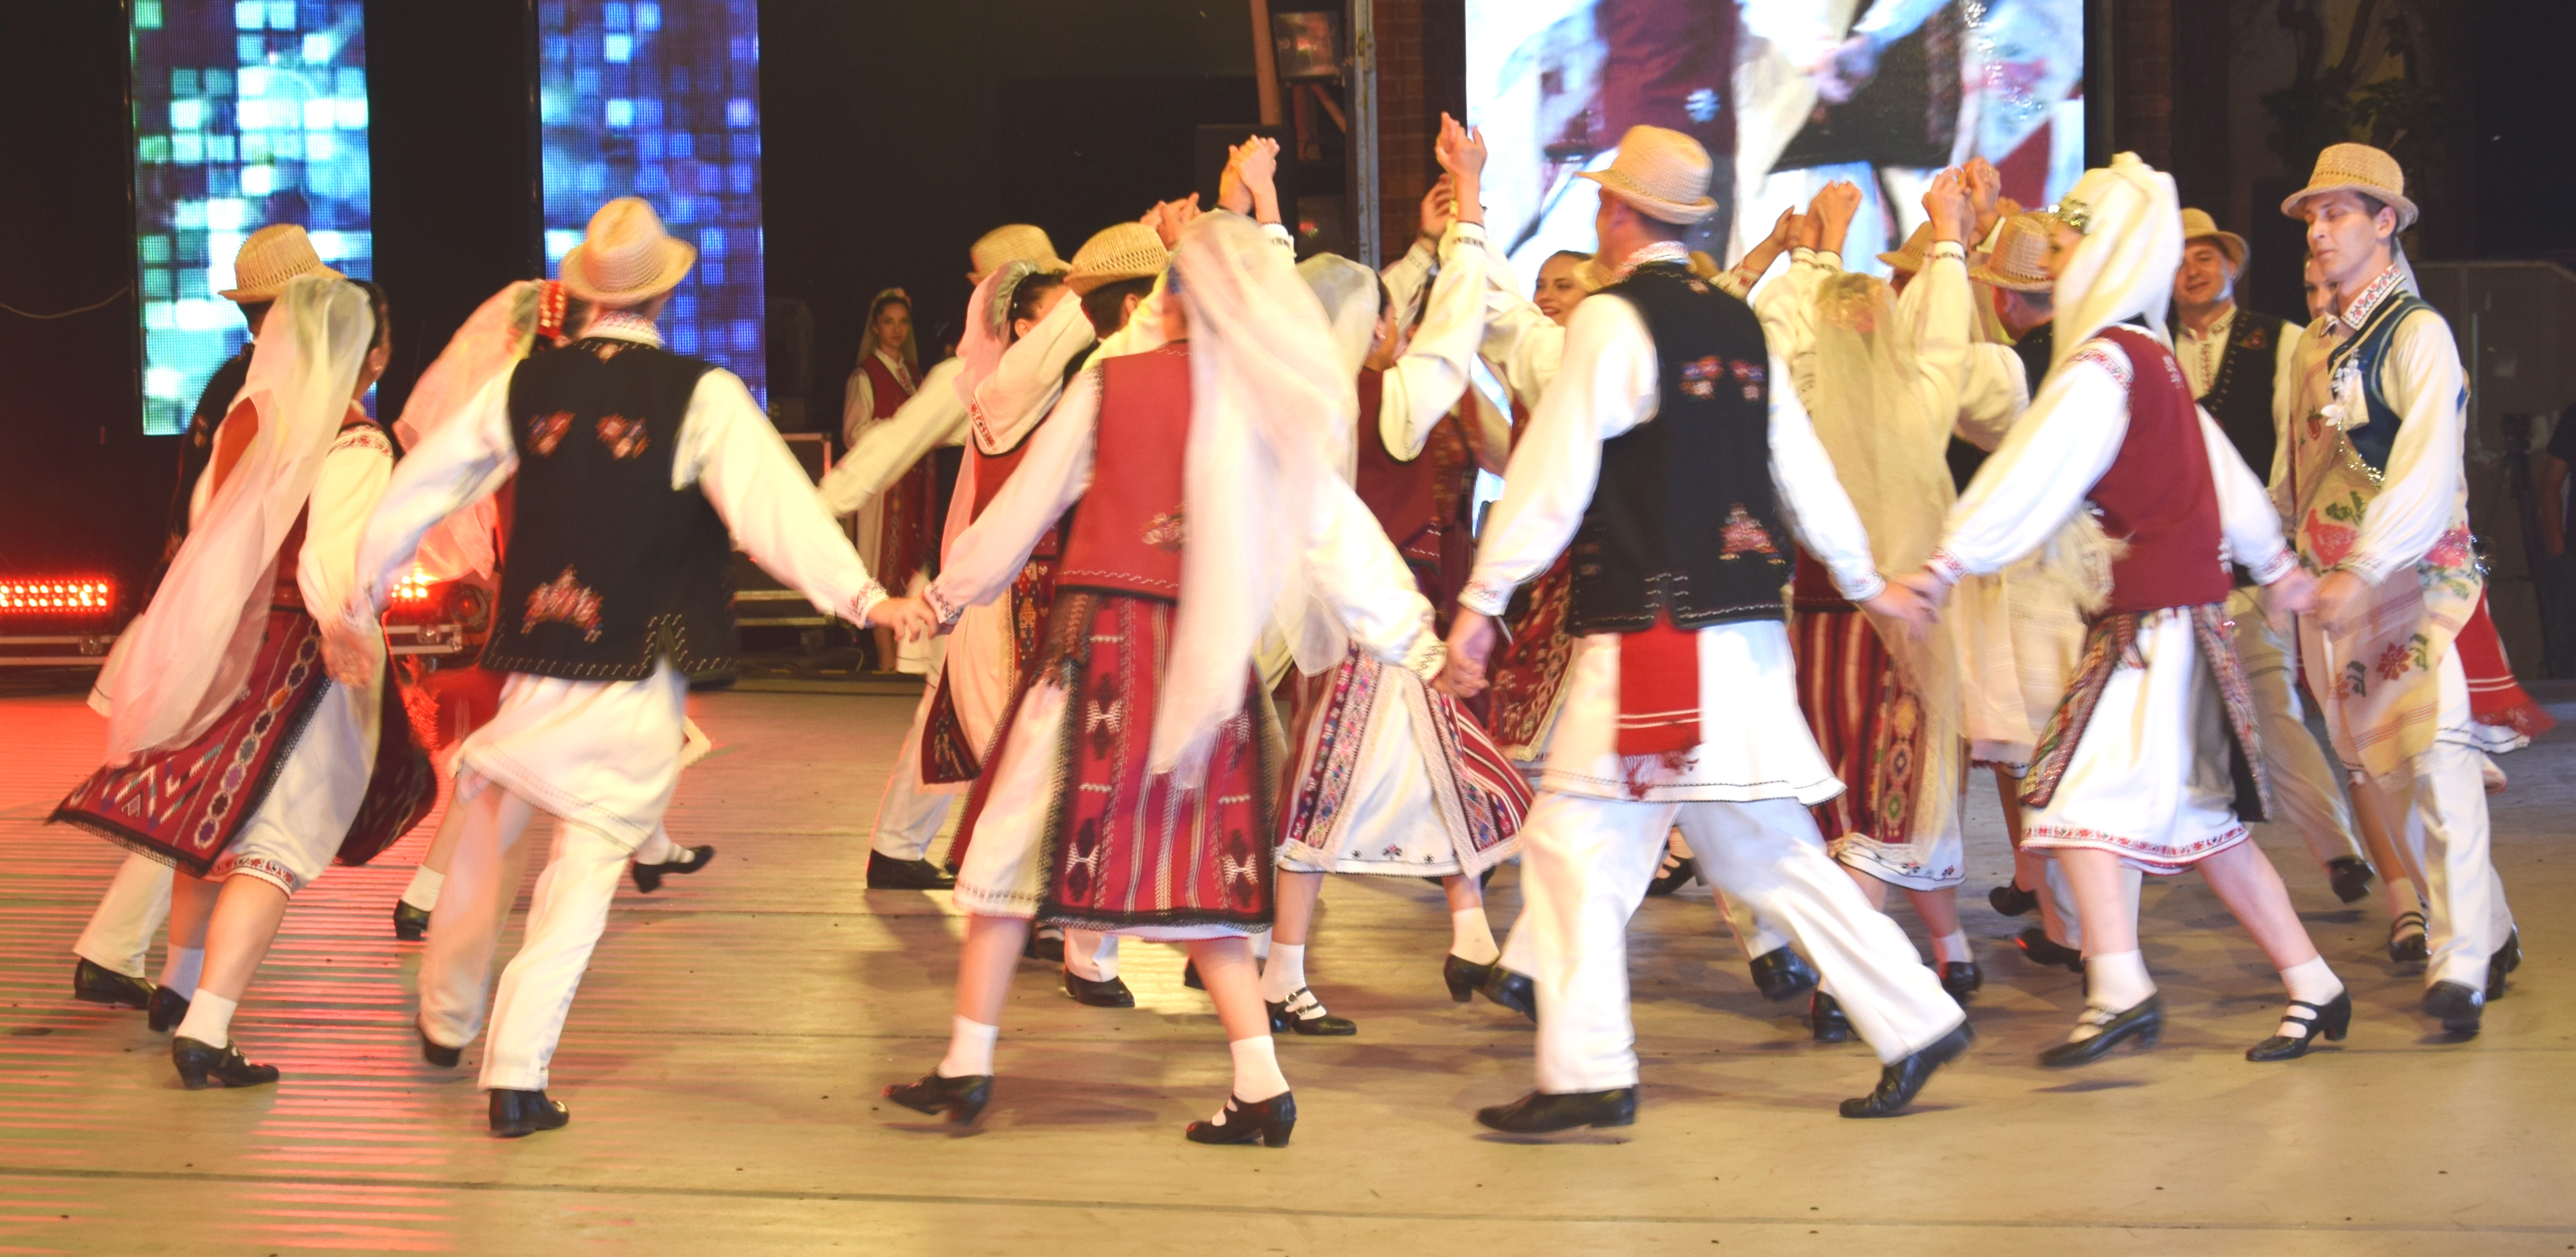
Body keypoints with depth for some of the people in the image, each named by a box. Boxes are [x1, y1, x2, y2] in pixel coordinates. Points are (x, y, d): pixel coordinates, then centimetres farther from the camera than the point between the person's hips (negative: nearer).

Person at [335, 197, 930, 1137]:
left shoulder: (523, 386, 3)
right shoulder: (703, 397, -9)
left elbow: (419, 487, 10)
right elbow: (770, 504, -21)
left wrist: (364, 596, 22)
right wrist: (861, 596, -24)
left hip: (533, 662, 4)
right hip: (638, 673, -4)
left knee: (490, 837, 23)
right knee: (590, 865, 1)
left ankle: (448, 1017, 41)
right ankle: (518, 1077, -3)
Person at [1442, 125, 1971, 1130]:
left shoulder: (1612, 320, -9)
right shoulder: (1738, 325, 12)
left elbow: (1553, 475, -12)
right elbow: (1801, 466, 17)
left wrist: (1481, 603, -8)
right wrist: (1865, 582, 30)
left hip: (1653, 635, -8)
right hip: (1747, 631, 8)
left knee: (1576, 842, -1)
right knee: (1765, 851, 14)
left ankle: (1588, 1073, -3)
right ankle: (1915, 1020, 15)